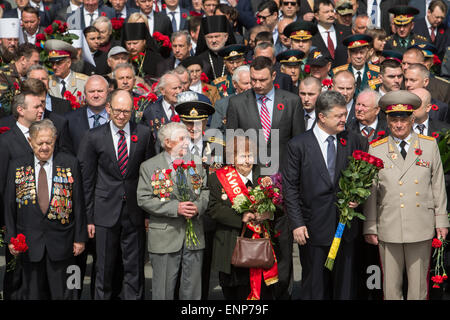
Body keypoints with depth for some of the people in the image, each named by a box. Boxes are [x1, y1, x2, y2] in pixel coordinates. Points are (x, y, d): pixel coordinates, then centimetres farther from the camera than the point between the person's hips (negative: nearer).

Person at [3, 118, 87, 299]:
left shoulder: (70, 164, 1)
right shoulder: (17, 167, 3)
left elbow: (78, 203, 2)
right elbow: (9, 205, 6)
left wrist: (80, 237, 0)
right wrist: (11, 238, 3)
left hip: (61, 243, -1)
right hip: (29, 244, 1)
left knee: (63, 294, 6)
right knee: (32, 294, 9)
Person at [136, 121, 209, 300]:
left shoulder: (197, 163, 10)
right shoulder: (149, 166, -1)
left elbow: (206, 190, 13)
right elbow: (144, 200, -7)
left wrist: (198, 206, -9)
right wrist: (175, 208, -16)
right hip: (165, 237, -3)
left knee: (192, 289, 9)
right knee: (164, 290, 2)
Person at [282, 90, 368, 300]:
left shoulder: (352, 141, 5)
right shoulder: (298, 145, -4)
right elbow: (289, 188, -3)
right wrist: (296, 224, -9)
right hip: (314, 229, -2)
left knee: (346, 285, 9)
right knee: (315, 289, 5)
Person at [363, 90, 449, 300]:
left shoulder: (429, 145, 6)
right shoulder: (376, 150, 3)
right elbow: (371, 192, 3)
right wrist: (370, 227, 1)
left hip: (421, 228, 1)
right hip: (388, 228, 0)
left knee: (419, 284, 8)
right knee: (390, 286, 6)